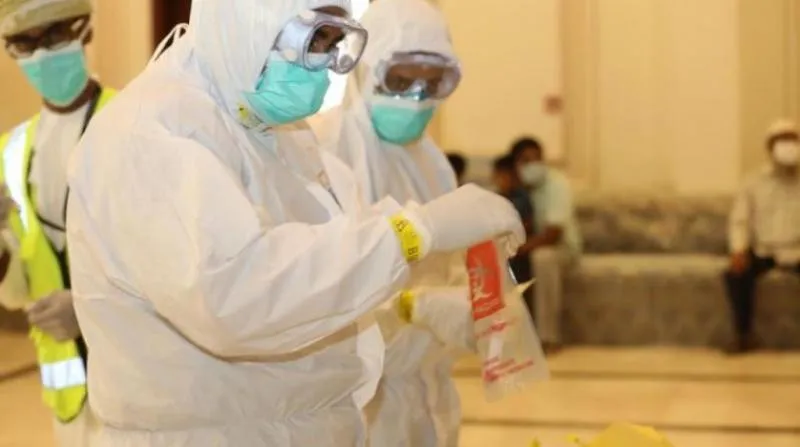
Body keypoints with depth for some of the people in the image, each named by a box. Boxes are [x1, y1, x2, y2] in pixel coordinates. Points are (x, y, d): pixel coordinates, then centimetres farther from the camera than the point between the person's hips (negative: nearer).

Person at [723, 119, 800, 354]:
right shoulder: (755, 183, 6)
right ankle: (744, 335, -13)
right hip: (763, 250, 1)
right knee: (735, 274, -28)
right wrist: (739, 250, -17)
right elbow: (739, 221, 2)